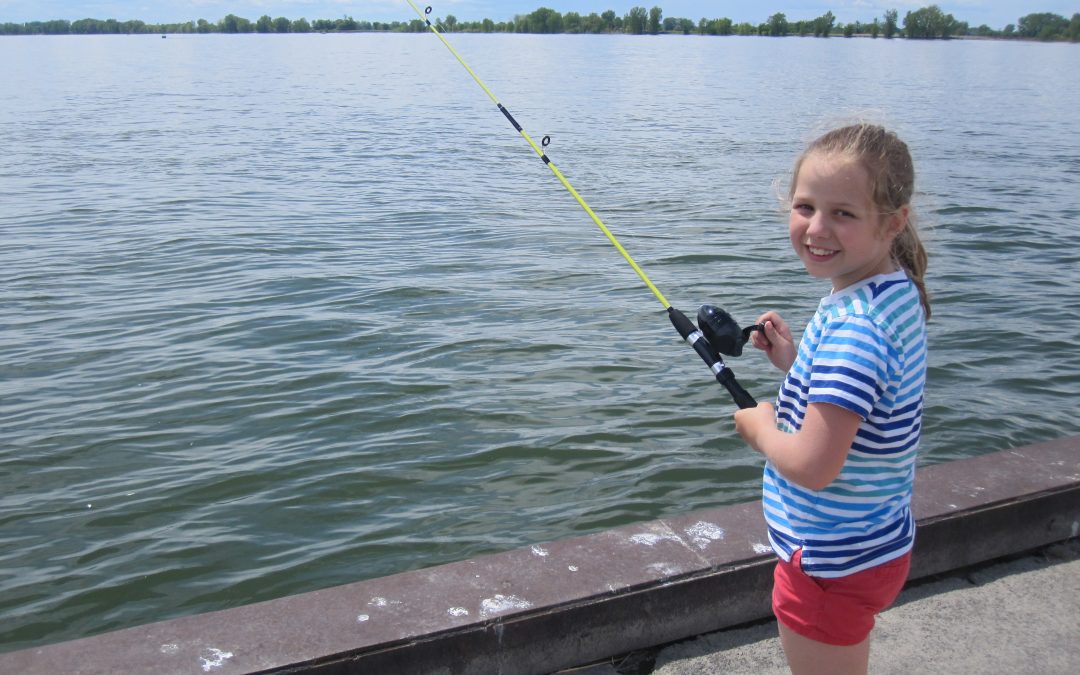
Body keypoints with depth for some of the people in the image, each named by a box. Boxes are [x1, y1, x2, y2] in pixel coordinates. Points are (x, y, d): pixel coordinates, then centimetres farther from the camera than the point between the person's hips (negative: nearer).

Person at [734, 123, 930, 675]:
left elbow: (812, 467, -31)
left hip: (831, 563, -9)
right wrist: (795, 361, 3)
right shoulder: (899, 292, 1)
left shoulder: (853, 325, -30)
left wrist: (760, 427, -12)